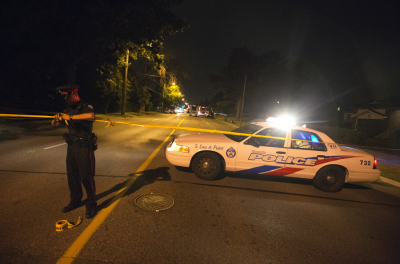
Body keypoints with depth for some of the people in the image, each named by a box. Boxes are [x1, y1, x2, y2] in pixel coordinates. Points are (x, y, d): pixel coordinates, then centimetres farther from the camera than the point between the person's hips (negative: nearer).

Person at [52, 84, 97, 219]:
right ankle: (75, 200, 31)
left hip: (84, 148, -7)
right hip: (71, 147, 7)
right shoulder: (68, 109, 11)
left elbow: (91, 115, -36)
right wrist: (57, 118, -8)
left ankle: (91, 205, 11)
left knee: (86, 177, -2)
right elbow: (54, 124, 15)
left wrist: (71, 117, -30)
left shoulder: (85, 107, -11)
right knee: (72, 176, 15)